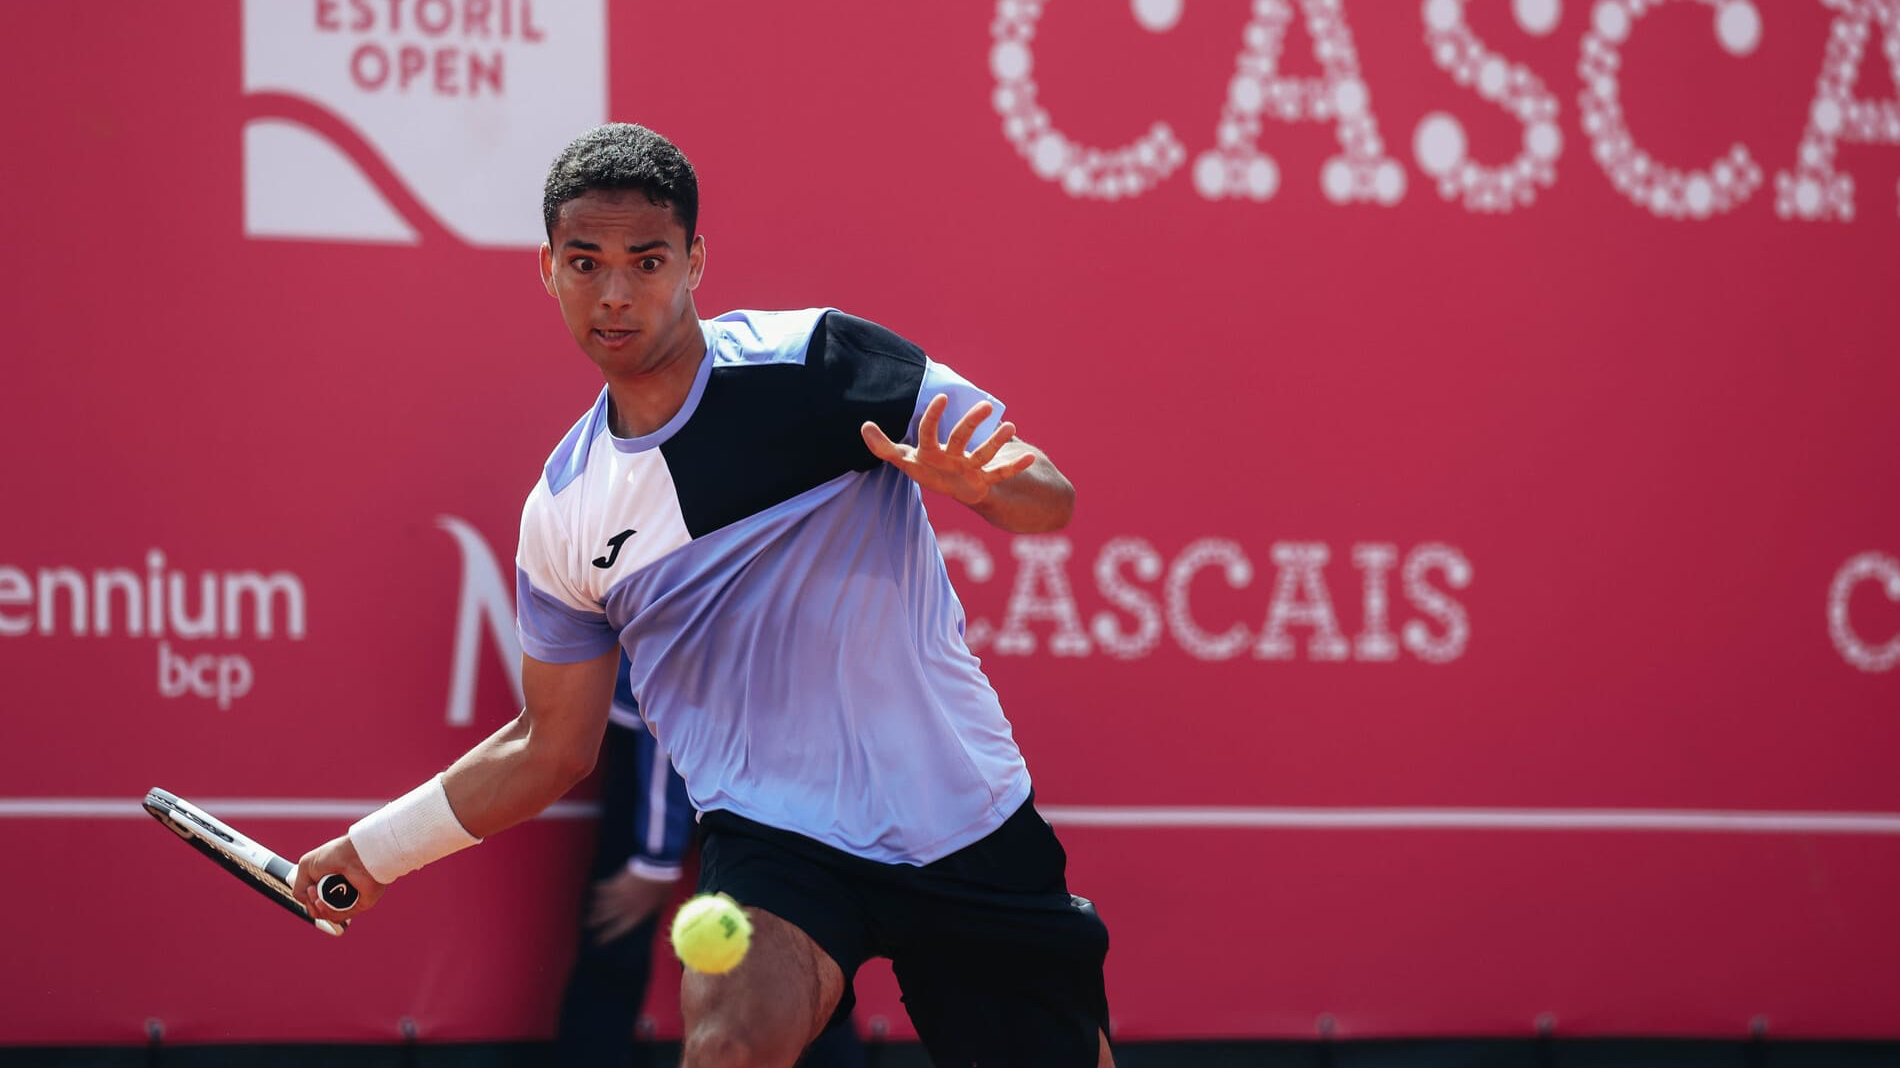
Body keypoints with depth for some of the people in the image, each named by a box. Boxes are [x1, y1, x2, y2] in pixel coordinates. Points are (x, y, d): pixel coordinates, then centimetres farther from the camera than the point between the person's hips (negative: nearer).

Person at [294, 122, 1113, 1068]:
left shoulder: (816, 360, -6)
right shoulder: (564, 511, 5)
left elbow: (1050, 500, -8)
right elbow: (553, 745, 18)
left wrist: (978, 482, -31)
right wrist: (376, 848, 16)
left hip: (969, 829, 0)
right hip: (774, 838, 0)